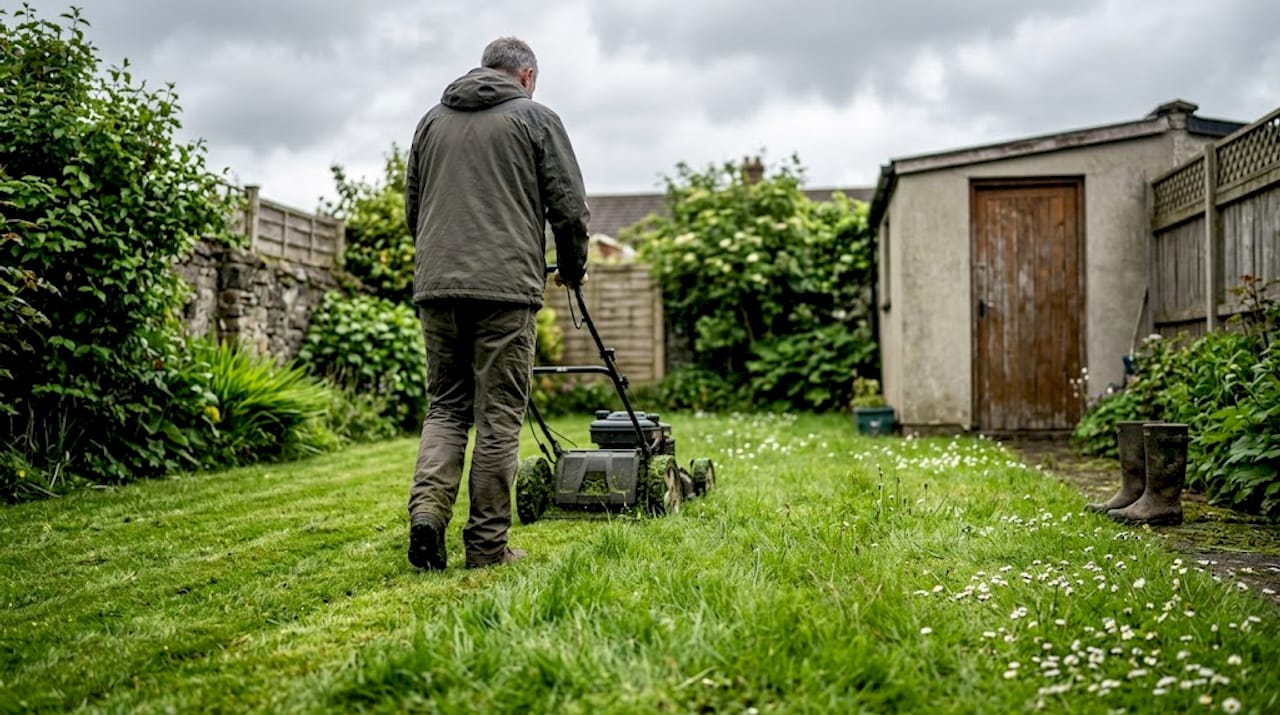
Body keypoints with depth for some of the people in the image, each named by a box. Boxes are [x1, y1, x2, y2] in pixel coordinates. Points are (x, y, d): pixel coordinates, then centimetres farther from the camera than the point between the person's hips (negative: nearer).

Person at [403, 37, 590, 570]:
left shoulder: (431, 121, 18)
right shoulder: (535, 119, 5)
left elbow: (412, 207, 22)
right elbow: (569, 207, 1)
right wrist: (573, 268, 17)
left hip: (436, 286, 4)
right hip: (505, 286, -4)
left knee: (446, 407, 13)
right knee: (498, 416, 1)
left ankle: (427, 510, -6)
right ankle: (487, 544, 4)